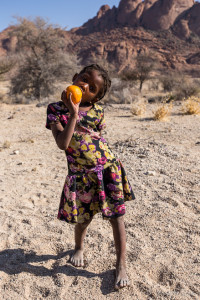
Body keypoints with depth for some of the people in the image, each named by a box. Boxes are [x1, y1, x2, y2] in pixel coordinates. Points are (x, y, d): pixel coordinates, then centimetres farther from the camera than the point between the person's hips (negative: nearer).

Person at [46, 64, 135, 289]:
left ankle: (121, 265, 23)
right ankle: (79, 248, 49)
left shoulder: (97, 112, 1)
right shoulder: (56, 109, -4)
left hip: (108, 169, 1)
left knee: (116, 216, 5)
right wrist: (73, 113, -19)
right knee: (83, 218, 14)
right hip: (81, 174, -1)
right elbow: (62, 143, -18)